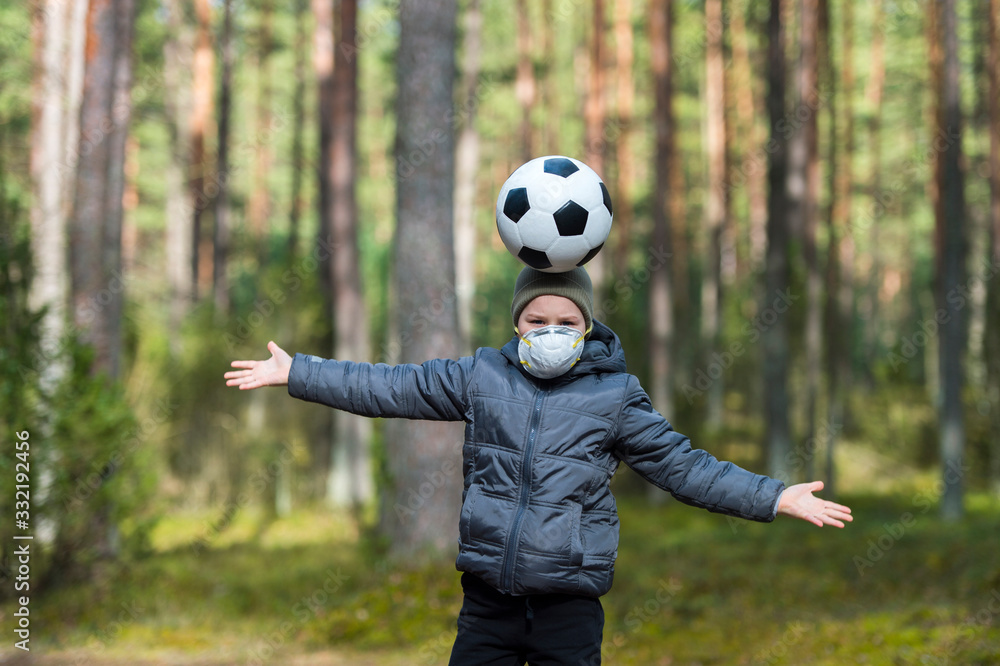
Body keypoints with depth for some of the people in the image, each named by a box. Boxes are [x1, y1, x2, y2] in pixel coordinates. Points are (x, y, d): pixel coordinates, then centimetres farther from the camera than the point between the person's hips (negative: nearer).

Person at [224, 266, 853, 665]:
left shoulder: (614, 394, 2)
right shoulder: (482, 375, 6)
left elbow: (682, 464, 4)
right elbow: (389, 388, 8)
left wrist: (776, 498, -2)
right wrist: (293, 373, 6)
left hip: (569, 604, -2)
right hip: (488, 596, 2)